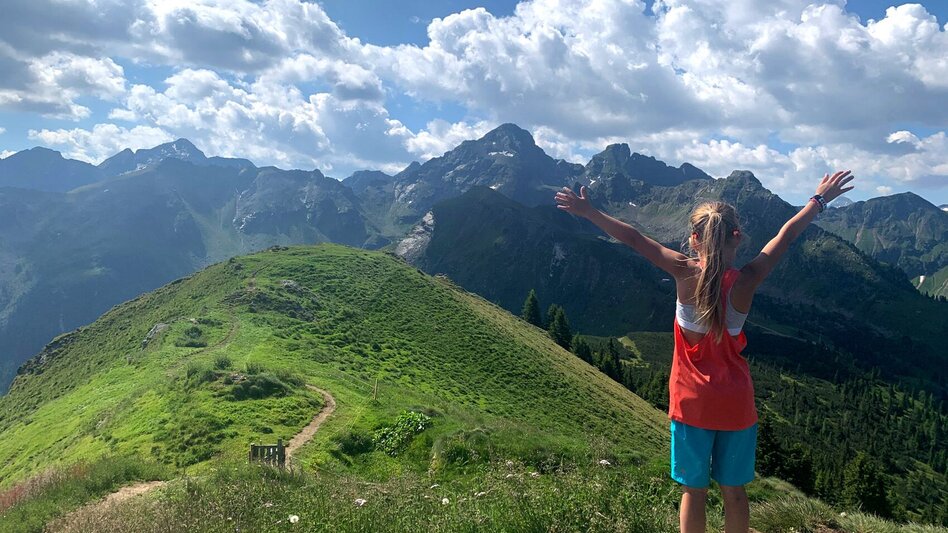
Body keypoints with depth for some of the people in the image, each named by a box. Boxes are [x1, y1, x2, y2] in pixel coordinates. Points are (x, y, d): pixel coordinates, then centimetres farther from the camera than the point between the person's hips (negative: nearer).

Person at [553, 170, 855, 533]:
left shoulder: (685, 273, -15)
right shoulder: (746, 281, -13)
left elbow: (633, 238, -11)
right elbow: (787, 234, -1)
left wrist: (589, 212, -4)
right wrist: (820, 199, 11)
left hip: (691, 403, -1)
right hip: (736, 404, 1)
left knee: (693, 490, 11)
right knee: (733, 491, 15)